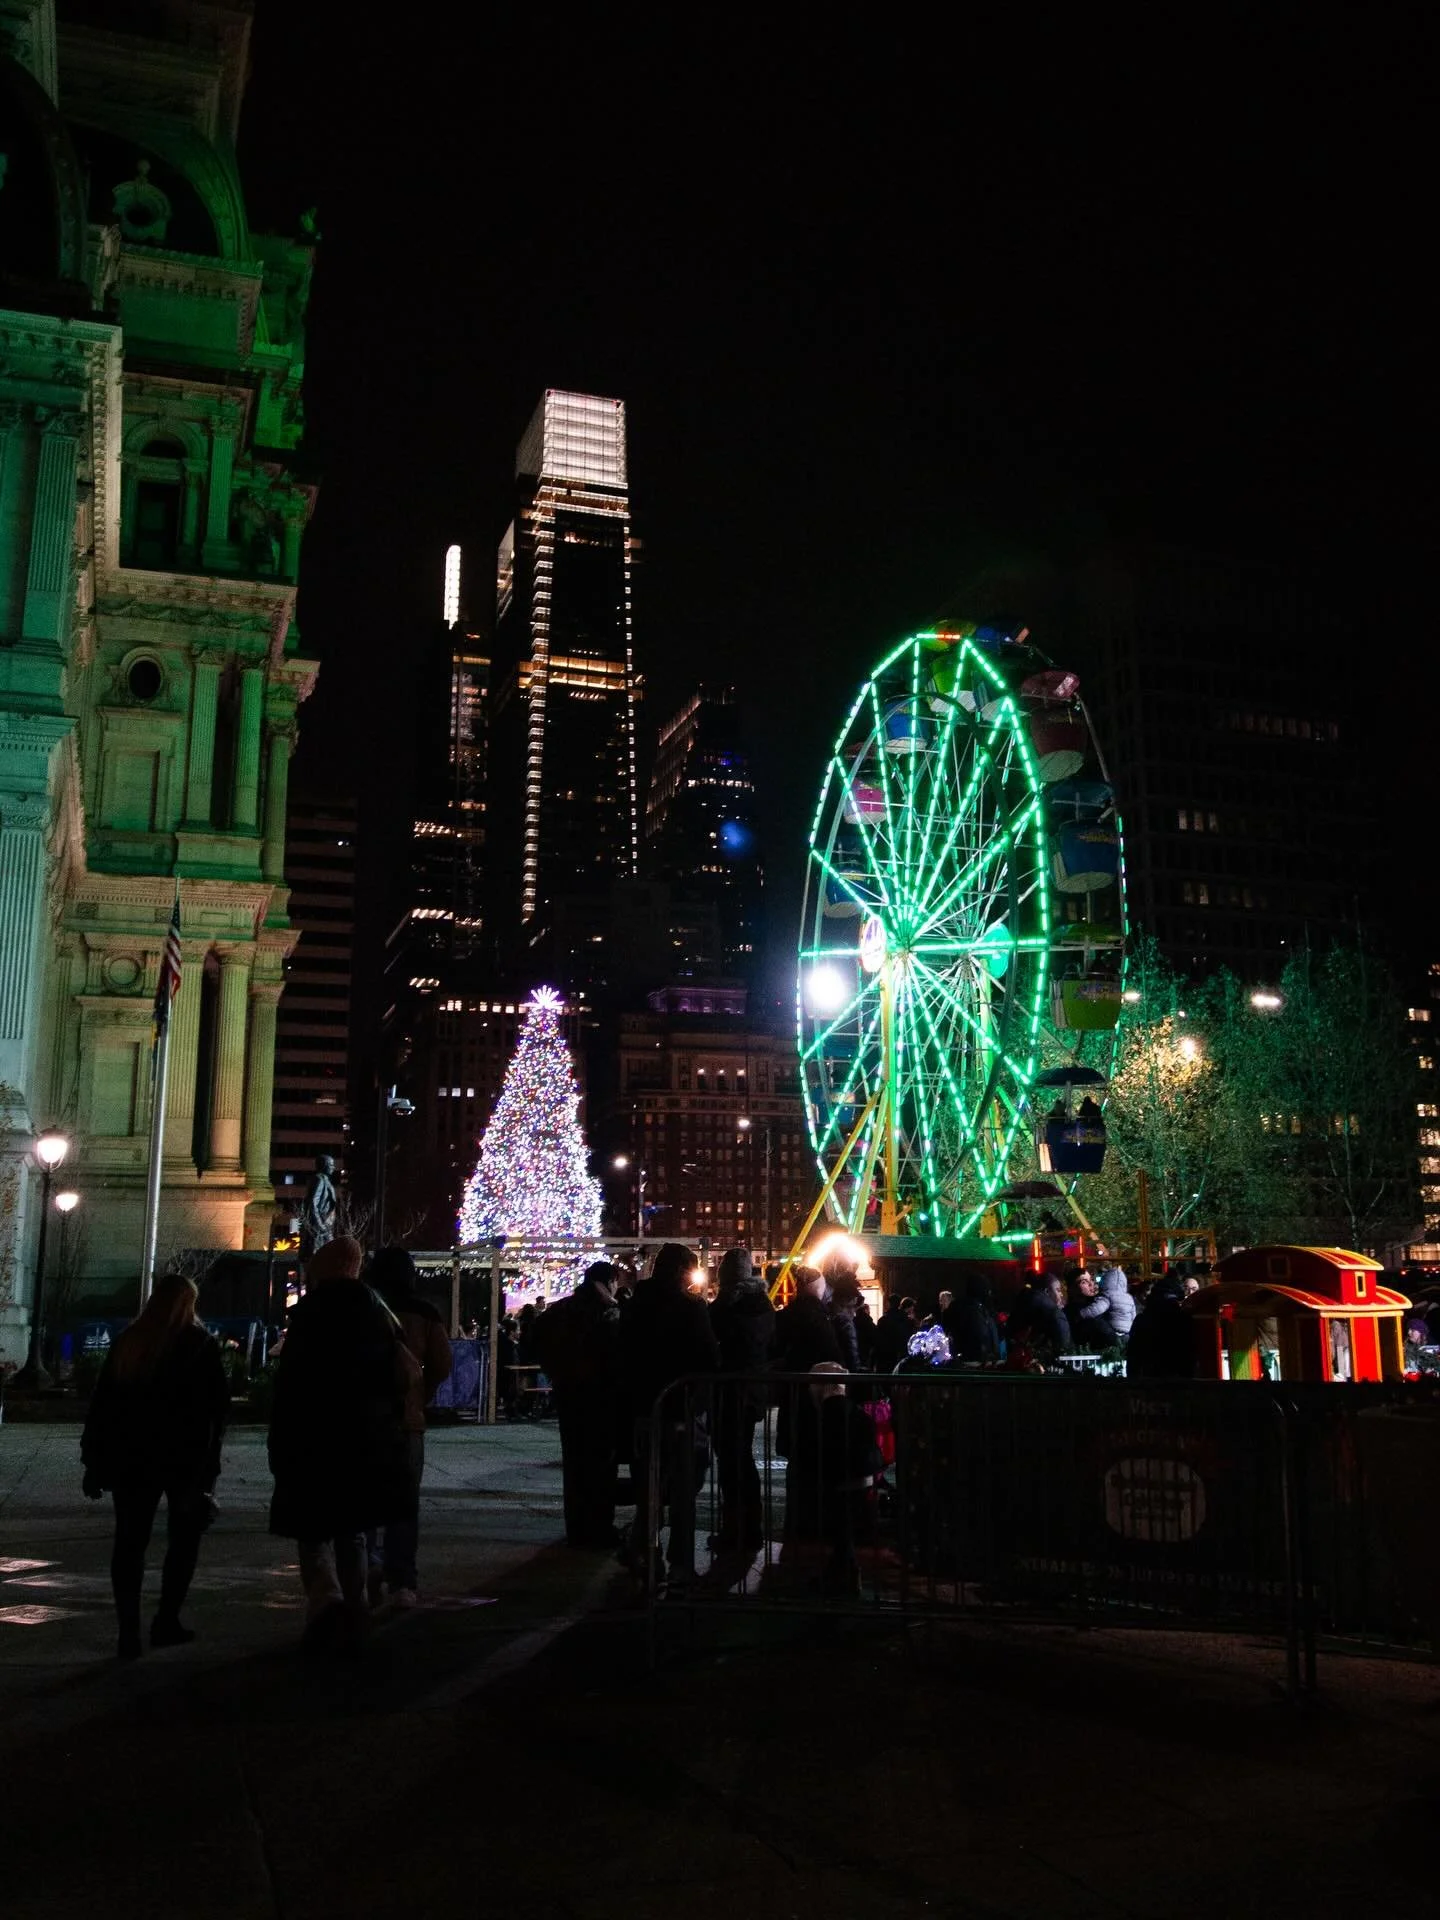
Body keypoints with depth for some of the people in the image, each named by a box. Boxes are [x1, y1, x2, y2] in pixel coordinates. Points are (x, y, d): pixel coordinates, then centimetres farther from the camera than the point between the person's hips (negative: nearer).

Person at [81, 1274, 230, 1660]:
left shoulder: (128, 1342, 4)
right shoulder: (200, 1345, -6)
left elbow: (101, 1404, 5)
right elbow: (218, 1407, -9)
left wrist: (94, 1459, 9)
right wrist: (209, 1465, -4)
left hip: (131, 1457, 3)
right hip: (186, 1458, -3)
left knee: (130, 1541, 6)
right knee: (183, 1539, 13)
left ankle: (129, 1631, 2)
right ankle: (166, 1621, 9)